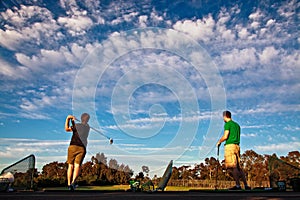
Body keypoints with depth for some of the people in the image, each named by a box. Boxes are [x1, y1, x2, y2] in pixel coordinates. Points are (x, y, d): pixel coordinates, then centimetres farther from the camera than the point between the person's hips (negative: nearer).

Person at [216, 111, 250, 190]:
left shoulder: (227, 124, -4)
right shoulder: (237, 125, 21)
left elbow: (225, 136, -13)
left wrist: (219, 141, 3)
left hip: (230, 145, -8)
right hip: (237, 146, 8)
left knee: (232, 167, -8)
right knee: (238, 167, 9)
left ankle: (237, 185, -10)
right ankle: (246, 185, 8)